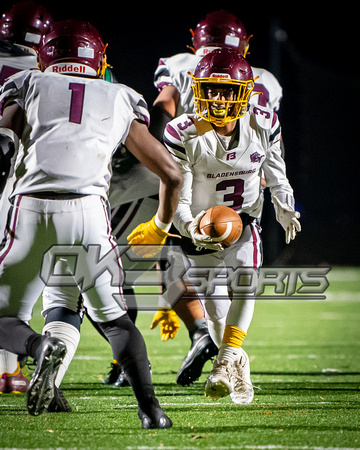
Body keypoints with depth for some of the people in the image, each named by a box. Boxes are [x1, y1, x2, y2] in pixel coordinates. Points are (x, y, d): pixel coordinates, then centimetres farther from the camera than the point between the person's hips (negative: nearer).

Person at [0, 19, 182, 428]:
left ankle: (40, 346, -21)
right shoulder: (121, 103, 23)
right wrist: (160, 227, 43)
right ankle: (150, 409, -2)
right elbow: (171, 174, 26)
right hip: (88, 211, 1)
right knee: (113, 317, 16)